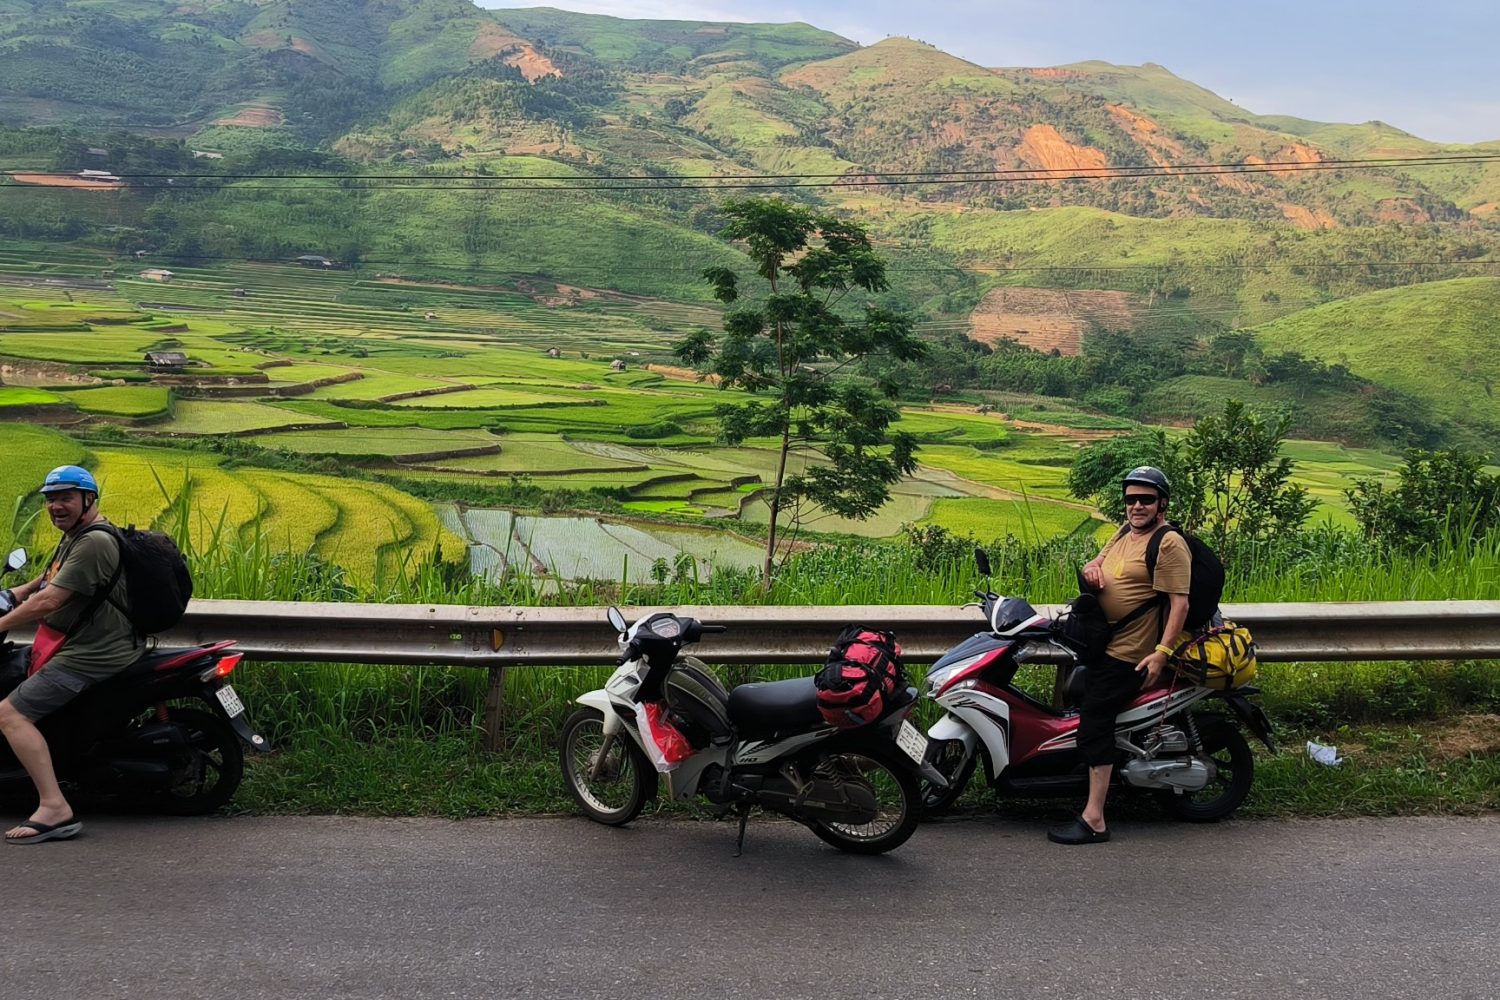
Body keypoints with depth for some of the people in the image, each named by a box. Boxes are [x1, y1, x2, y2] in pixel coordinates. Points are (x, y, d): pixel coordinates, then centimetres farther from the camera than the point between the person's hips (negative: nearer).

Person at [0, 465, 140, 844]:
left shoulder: (94, 543, -19)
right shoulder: (72, 538, 16)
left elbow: (48, 602, -23)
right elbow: (50, 578, 35)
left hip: (91, 655, -11)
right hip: (77, 644, 11)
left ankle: (54, 807, -24)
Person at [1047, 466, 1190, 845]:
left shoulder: (1170, 544, -15)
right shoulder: (1127, 531, 13)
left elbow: (1180, 604, -20)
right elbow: (1099, 562, 25)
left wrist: (1162, 652, -28)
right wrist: (1091, 568, 0)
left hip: (1128, 654, -10)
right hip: (1101, 643, 10)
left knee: (1094, 722, -15)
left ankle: (1093, 820, -15)